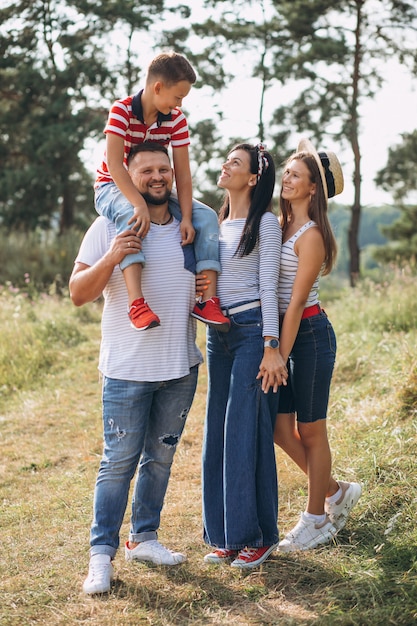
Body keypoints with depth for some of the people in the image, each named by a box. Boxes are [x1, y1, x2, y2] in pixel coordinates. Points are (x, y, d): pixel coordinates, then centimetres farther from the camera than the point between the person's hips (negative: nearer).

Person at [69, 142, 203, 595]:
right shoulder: (109, 227, -6)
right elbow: (78, 294, -8)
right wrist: (110, 258, -24)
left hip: (181, 368, 5)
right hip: (127, 369, -4)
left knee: (160, 457, 14)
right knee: (118, 462, -1)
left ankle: (144, 537, 28)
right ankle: (102, 552, 11)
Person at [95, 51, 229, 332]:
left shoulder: (176, 120, -4)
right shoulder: (122, 110, -18)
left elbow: (182, 173, -10)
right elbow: (114, 164, -29)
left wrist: (186, 218, -22)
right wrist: (140, 204, -41)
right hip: (113, 188, -5)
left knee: (207, 216, -14)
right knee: (130, 215, -41)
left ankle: (208, 300, -20)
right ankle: (137, 303, -51)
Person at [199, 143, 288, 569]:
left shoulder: (265, 222, -4)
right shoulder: (216, 223, 17)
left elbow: (268, 286, -10)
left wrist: (271, 346, -14)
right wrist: (196, 288, 5)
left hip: (252, 330, -7)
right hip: (218, 333, 7)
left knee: (247, 432, -6)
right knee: (218, 433, 7)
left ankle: (257, 535, 4)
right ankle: (226, 535, 16)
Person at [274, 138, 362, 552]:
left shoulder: (311, 235, -14)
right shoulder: (281, 226, 9)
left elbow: (296, 302, -17)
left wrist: (281, 356, -18)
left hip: (310, 334, -8)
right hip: (284, 331, 8)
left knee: (310, 430, 3)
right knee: (280, 427, 8)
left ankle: (316, 519, 18)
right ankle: (335, 492, 28)